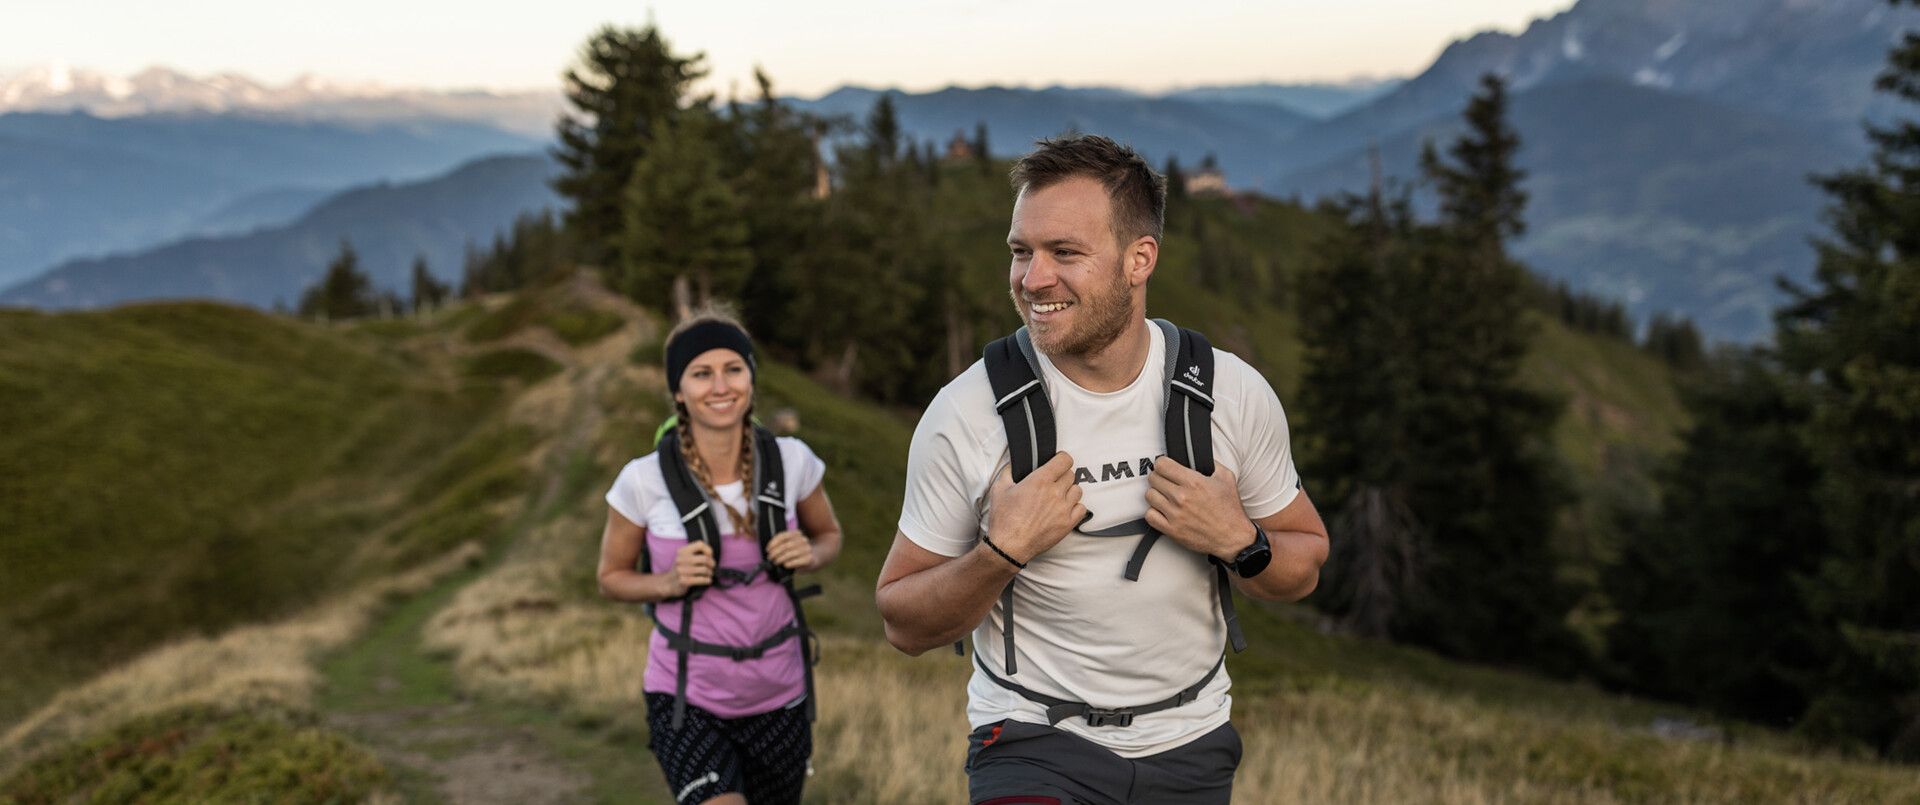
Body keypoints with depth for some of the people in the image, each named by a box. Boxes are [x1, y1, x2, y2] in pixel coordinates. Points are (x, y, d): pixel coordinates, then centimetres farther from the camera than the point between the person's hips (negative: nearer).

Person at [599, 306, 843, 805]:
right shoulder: (645, 480, -12)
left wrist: (809, 554, -11)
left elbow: (829, 536, 12)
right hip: (686, 700, -3)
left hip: (777, 696, 3)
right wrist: (671, 582, -18)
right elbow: (612, 578, 2)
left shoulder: (791, 461, -6)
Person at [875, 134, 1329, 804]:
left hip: (1191, 747, 2)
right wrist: (1003, 551, -22)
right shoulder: (964, 414, -12)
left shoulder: (1234, 394, -5)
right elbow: (904, 625, -5)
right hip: (1034, 744, -2)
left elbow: (1304, 567, 7)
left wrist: (1239, 542, -14)